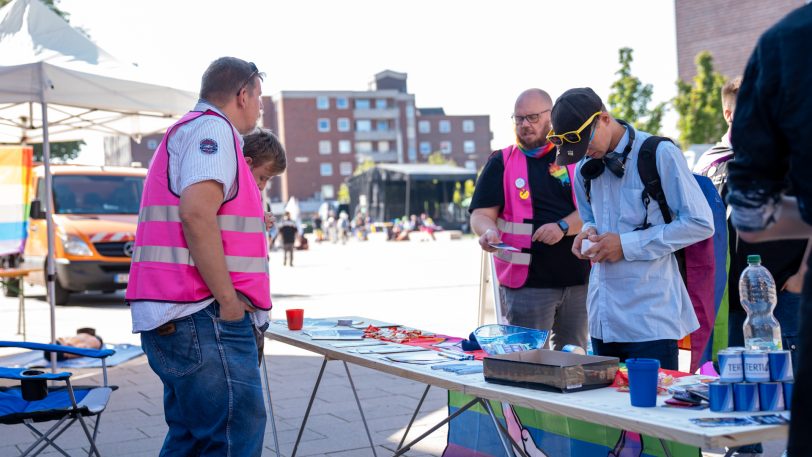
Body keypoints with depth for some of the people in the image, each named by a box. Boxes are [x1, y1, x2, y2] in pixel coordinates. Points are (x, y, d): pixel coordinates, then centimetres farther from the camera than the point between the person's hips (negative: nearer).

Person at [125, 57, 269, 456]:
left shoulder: (186, 132, 25)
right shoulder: (212, 128, -8)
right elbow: (197, 214, -21)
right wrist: (230, 301, -18)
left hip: (175, 319, 11)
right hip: (204, 319, -11)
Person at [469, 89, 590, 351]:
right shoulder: (502, 163, 7)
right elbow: (481, 214, 2)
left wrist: (563, 227, -18)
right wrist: (489, 231, -21)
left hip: (578, 279, 2)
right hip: (527, 282, -2)